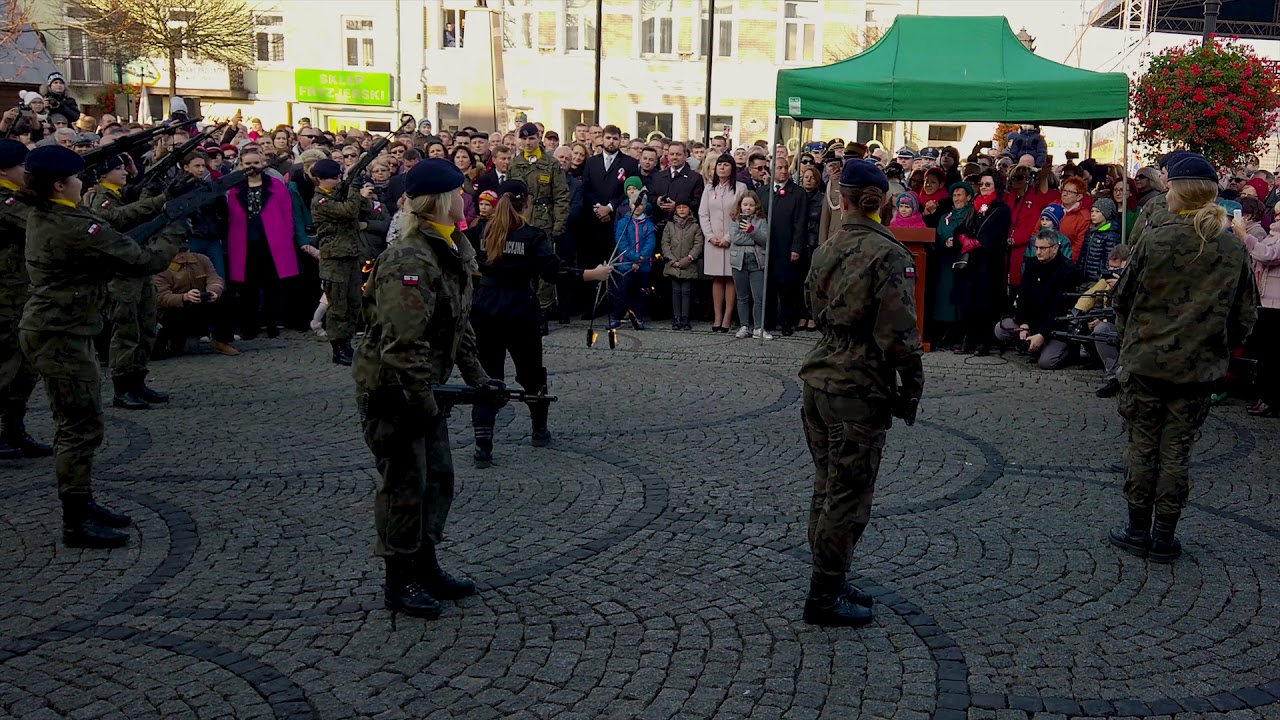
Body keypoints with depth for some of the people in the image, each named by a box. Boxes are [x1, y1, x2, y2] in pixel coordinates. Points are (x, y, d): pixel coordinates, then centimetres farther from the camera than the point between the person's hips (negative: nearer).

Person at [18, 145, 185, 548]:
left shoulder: (44, 217, 9)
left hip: (52, 330, 10)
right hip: (61, 337, -10)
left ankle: (82, 505, 28)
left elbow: (116, 223, 13)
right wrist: (173, 233, -4)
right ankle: (77, 524, 2)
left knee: (75, 425, 18)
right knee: (82, 428, -5)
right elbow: (140, 260, -20)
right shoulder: (74, 228, -22)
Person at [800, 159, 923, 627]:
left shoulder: (825, 251, 7)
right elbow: (900, 334, -17)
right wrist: (912, 388, -7)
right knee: (848, 496, 2)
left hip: (819, 381, 7)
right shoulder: (888, 255, -14)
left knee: (827, 488, 17)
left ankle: (829, 582, 28)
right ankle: (824, 597, 10)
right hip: (860, 392, -7)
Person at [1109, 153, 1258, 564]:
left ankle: (1138, 531, 17)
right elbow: (1245, 317, 4)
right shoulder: (1235, 251, -3)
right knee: (1177, 450, 9)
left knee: (1142, 445, 9)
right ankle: (1164, 538, 16)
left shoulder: (1154, 240, -11)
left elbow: (1123, 298, -2)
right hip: (1199, 368, 2)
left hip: (1145, 361, -2)